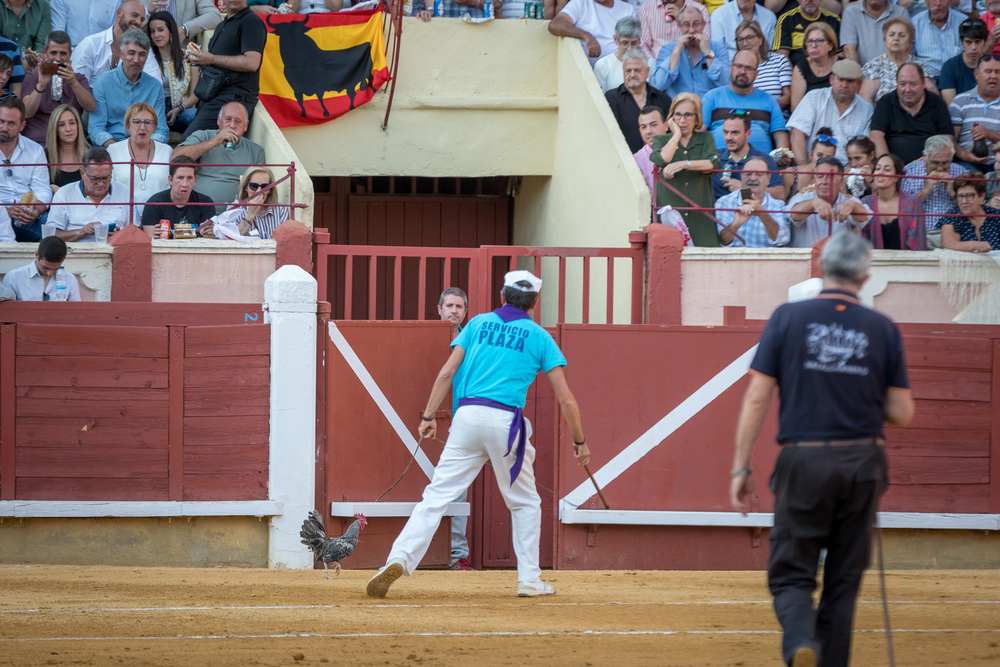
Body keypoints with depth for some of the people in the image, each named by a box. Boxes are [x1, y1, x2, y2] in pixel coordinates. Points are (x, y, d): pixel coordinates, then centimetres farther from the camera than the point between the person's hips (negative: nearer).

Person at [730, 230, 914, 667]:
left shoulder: (788, 319, -3)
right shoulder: (884, 330, 1)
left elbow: (756, 398, -5)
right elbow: (902, 414, 3)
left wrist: (740, 468, -1)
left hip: (803, 464, -1)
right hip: (862, 465, 2)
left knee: (790, 575, 5)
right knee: (844, 580, 13)